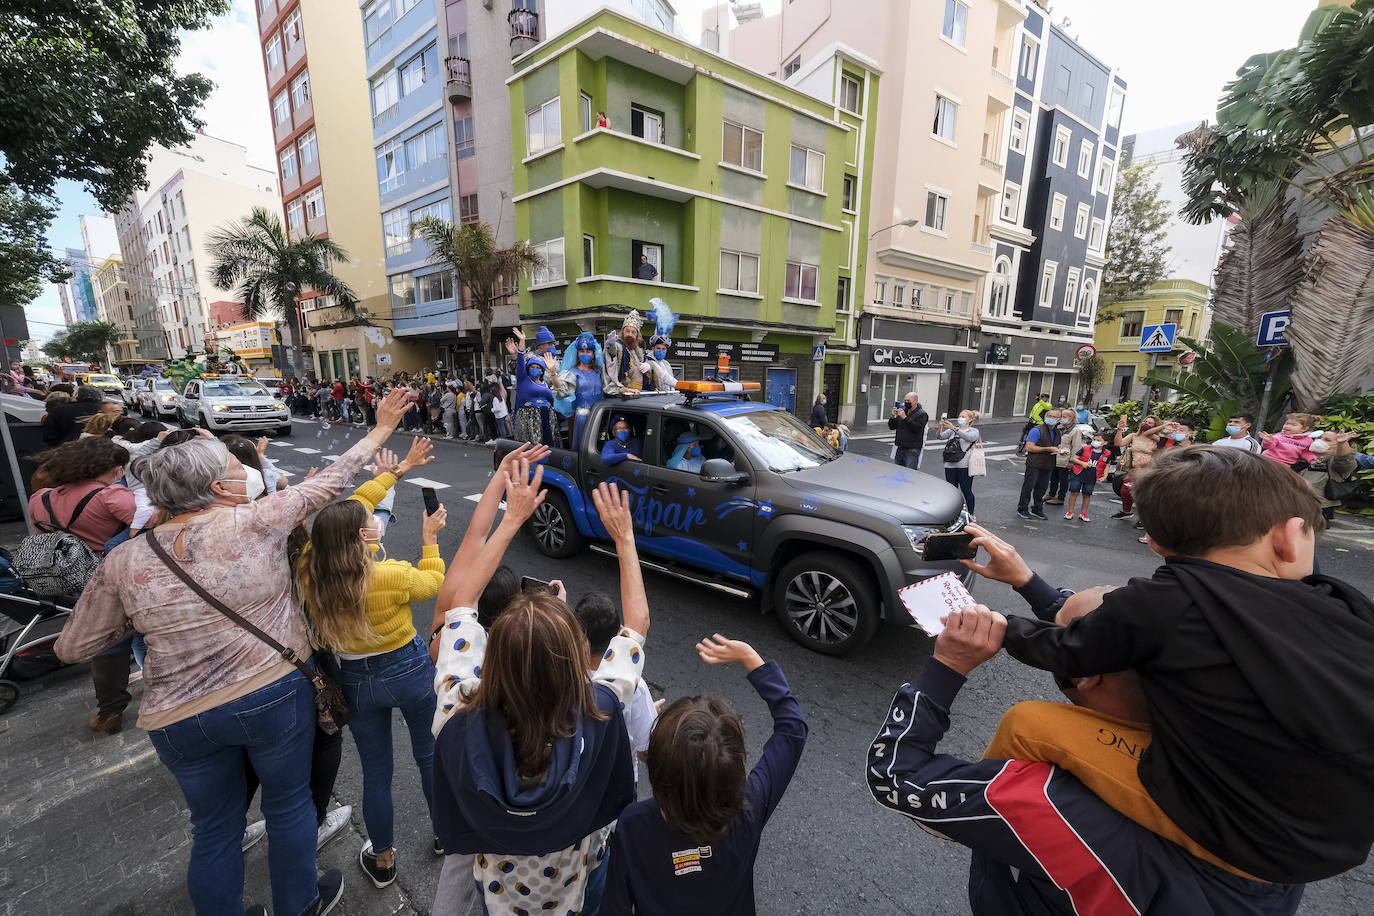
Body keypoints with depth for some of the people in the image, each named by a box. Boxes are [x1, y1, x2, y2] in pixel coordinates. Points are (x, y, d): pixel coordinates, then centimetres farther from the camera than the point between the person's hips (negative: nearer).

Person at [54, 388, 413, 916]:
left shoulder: (124, 561, -5)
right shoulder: (257, 522, -15)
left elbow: (72, 648, 6)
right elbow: (329, 481, -5)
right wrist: (381, 430, 5)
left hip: (179, 719, 2)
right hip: (276, 694, -2)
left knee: (214, 827, 24)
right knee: (289, 803, 21)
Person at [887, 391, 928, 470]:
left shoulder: (922, 414, -3)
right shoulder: (903, 411, 15)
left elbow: (918, 428, -19)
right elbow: (891, 426, 14)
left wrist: (905, 418, -21)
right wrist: (893, 416, -6)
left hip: (912, 450, -6)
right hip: (900, 449, 6)